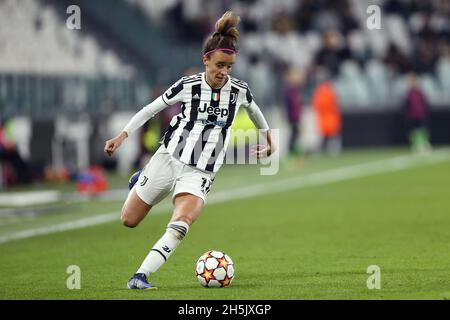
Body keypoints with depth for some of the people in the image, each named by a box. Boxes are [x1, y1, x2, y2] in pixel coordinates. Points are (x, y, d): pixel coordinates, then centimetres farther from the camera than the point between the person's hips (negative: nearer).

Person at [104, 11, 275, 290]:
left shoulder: (239, 90, -2)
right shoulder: (187, 86, -8)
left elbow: (253, 109, 22)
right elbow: (152, 108, 4)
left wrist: (269, 138, 35)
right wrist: (123, 135, -1)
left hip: (200, 173, 0)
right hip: (168, 159, 0)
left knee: (180, 225, -27)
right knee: (129, 220, 10)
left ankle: (140, 276, -26)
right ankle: (141, 180, 42)